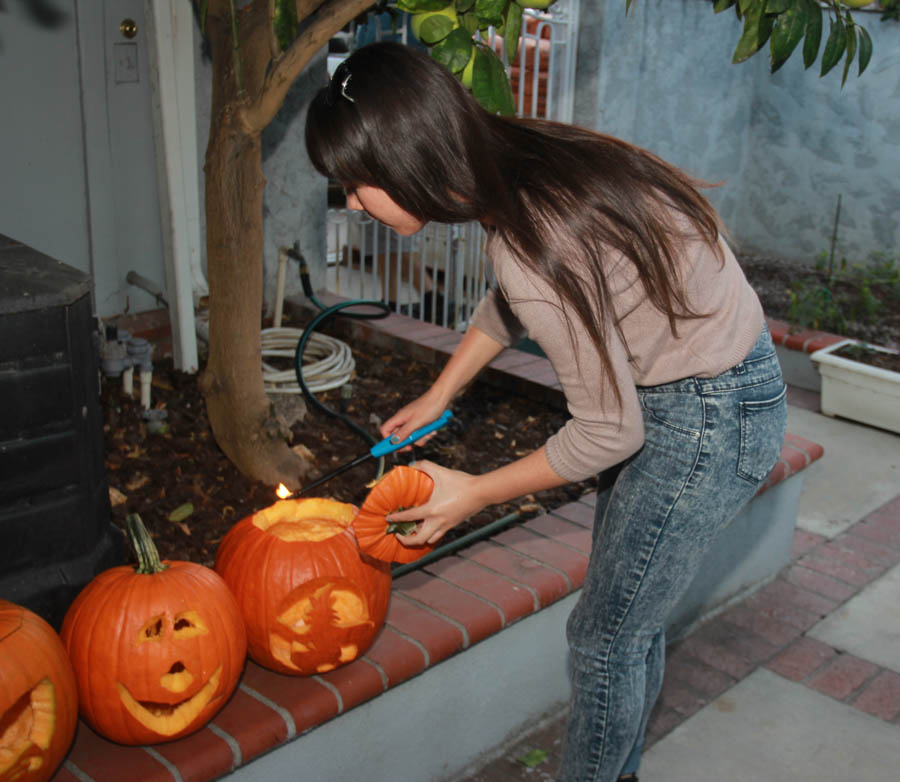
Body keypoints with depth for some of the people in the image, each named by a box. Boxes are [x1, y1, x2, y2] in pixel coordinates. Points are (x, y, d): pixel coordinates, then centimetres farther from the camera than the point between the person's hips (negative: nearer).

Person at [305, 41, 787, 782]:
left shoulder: (536, 243, -33)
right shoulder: (520, 159, -7)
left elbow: (608, 434, -22)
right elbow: (507, 301, 14)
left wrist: (474, 493, -9)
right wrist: (437, 398, 18)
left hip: (712, 417, -8)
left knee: (605, 637, 5)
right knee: (632, 619, 20)